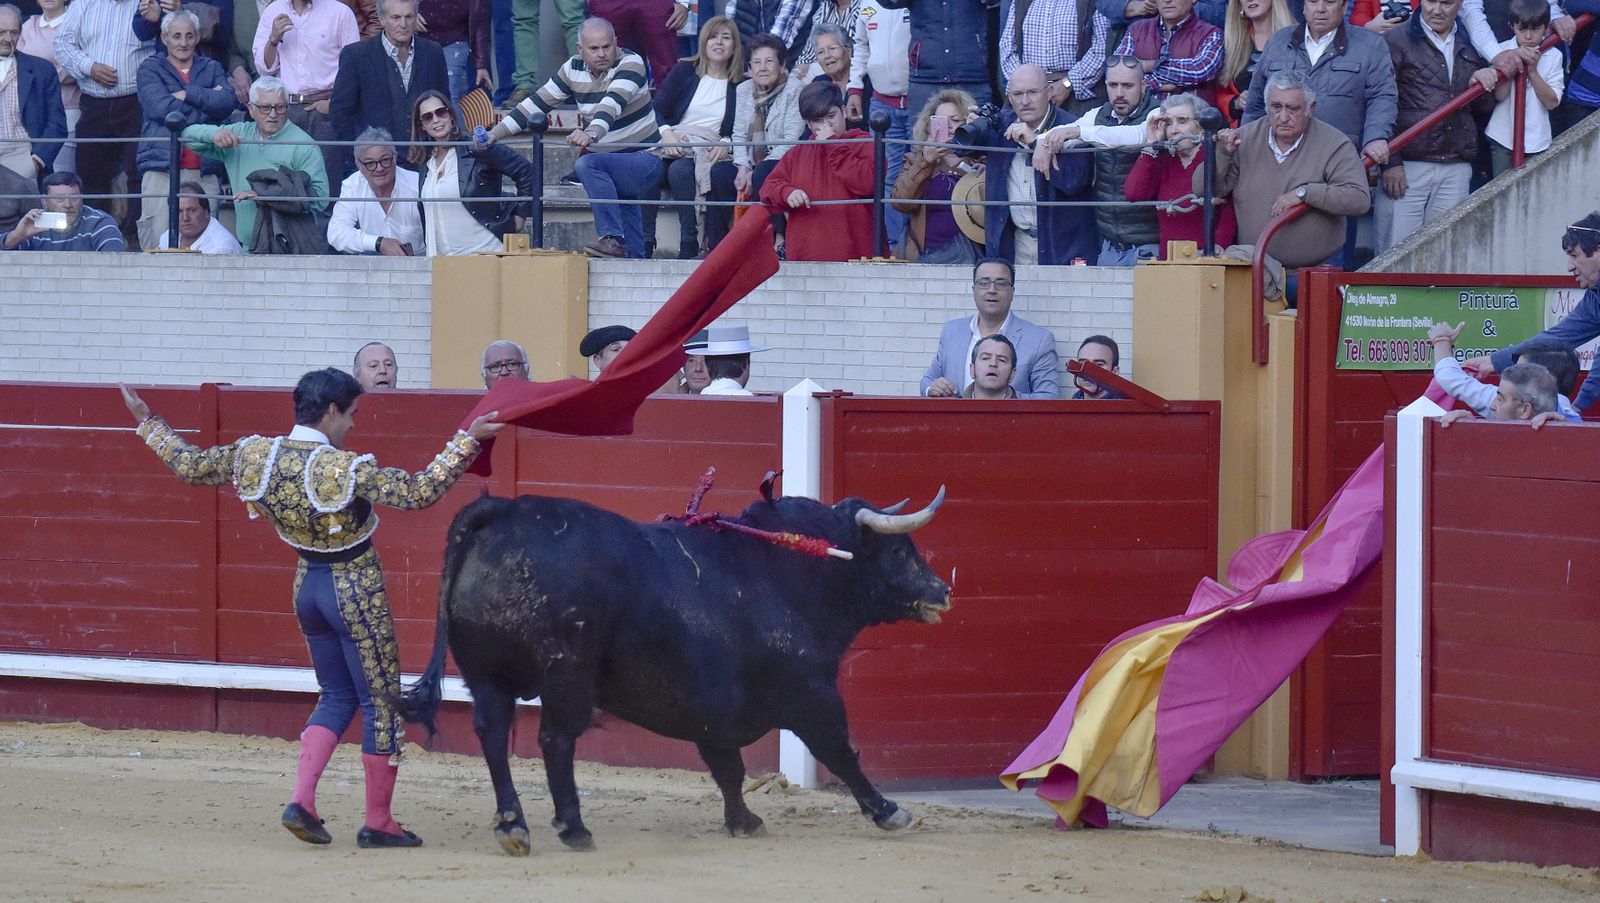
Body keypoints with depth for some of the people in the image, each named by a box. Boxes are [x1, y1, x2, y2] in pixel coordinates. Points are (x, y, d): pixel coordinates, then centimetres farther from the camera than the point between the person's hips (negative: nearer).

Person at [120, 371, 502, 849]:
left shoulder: (254, 455, -7)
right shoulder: (347, 470, -25)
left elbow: (190, 465, 5)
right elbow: (420, 491, -29)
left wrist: (148, 424, 19)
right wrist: (466, 441, -25)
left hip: (307, 586, 7)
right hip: (358, 592, -7)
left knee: (337, 697, 21)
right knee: (381, 702, 7)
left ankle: (301, 800, 6)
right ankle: (378, 822, 12)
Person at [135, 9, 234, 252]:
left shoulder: (211, 68, 20)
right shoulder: (151, 68, 11)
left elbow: (229, 101, 1)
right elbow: (159, 108, -7)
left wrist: (187, 95, -5)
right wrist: (207, 101, -1)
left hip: (203, 172, 3)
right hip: (161, 168, -3)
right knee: (159, 246, -10)